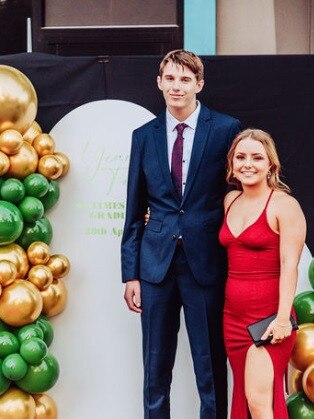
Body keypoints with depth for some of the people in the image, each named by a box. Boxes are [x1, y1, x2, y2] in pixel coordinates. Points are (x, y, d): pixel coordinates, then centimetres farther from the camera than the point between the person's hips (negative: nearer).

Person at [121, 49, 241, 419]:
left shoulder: (227, 129, -1)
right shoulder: (144, 136, 8)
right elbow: (134, 212, 10)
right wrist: (130, 274, 5)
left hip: (206, 260, -2)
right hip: (157, 261, 3)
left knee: (211, 366, 5)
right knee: (155, 367, 10)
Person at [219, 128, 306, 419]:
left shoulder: (284, 205, -9)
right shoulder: (230, 200, 11)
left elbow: (289, 266, -14)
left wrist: (283, 318, -21)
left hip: (269, 315, -7)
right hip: (233, 313, 7)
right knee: (242, 396, 10)